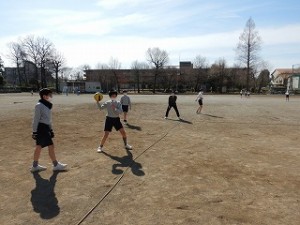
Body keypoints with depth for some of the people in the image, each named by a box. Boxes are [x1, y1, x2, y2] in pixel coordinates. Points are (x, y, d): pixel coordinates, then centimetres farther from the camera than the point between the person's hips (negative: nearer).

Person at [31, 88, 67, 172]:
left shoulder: (47, 105, 13)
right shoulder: (39, 106, -14)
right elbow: (36, 119, -15)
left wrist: (51, 129, 22)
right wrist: (34, 131, -15)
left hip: (46, 128, 9)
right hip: (42, 128, -9)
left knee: (39, 147, 15)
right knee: (51, 146, -3)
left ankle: (35, 166, 25)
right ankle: (56, 165, 8)